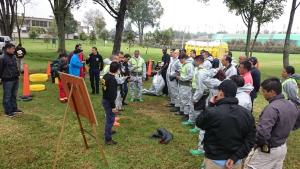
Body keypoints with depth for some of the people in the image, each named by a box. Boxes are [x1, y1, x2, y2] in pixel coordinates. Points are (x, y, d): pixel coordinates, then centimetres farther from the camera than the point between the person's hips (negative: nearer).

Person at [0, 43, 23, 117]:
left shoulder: (13, 56, 10)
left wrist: (17, 74, 20)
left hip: (15, 79, 8)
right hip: (7, 80, -8)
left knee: (14, 95, 17)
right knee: (7, 96, 2)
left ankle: (14, 109, 29)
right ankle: (8, 112, 11)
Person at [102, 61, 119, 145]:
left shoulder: (105, 76, 4)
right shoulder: (112, 79, -24)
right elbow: (111, 94, -26)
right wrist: (113, 106, -21)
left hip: (104, 99, 9)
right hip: (109, 101, -9)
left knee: (109, 118, 27)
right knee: (110, 119, 1)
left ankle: (108, 131, 46)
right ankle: (108, 139, 9)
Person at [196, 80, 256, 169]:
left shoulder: (211, 112, -23)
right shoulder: (247, 114, -7)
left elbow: (199, 123, -2)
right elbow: (250, 140, -6)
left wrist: (211, 105, 1)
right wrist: (235, 157, -8)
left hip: (215, 160, -3)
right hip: (236, 162, 4)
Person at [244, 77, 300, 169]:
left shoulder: (272, 108, -29)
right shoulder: (292, 105, -1)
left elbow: (262, 132, -35)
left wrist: (258, 143, -16)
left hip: (267, 150, -8)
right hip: (282, 148, 8)